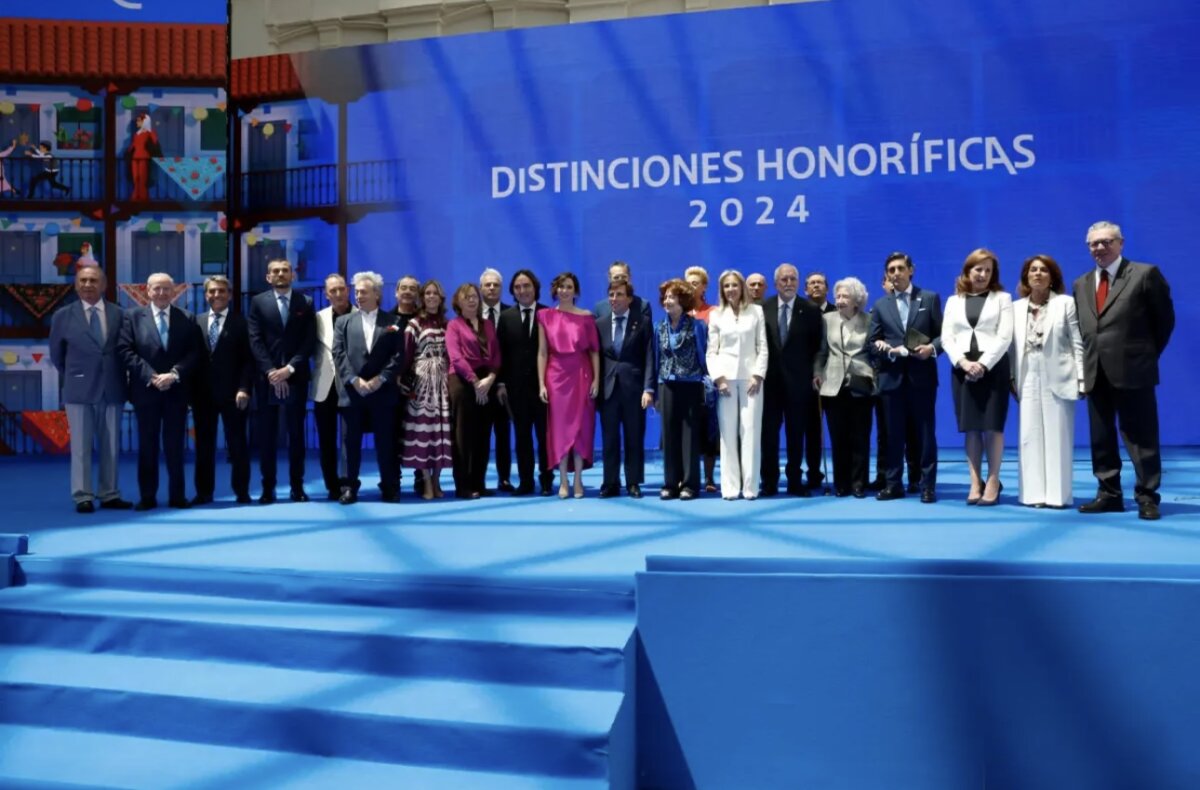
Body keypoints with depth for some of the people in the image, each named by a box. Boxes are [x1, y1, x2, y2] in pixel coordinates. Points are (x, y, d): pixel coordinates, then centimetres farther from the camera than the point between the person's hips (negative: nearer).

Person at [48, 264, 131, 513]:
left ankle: (109, 495, 14)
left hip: (112, 389, 2)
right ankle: (83, 497, 5)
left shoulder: (119, 314, 3)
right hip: (79, 390, -1)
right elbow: (56, 355, 11)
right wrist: (72, 379, 11)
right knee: (81, 447, 0)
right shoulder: (63, 316, 1)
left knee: (111, 446, 7)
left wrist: (121, 379, 8)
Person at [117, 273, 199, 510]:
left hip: (176, 390, 1)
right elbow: (125, 351, -4)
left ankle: (177, 495, 11)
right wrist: (151, 377, -14)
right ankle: (147, 496, 10)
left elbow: (194, 353, 0)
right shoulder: (133, 316, 4)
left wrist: (174, 374, -15)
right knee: (147, 445, 5)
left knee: (175, 444, 5)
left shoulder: (187, 319, 7)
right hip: (145, 390, 0)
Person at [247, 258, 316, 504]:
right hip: (267, 377, 0)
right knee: (267, 435, 2)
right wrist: (271, 372, -13)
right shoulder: (258, 302, 6)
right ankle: (268, 487, 8)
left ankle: (297, 486, 11)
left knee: (296, 433, 5)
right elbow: (255, 341, -2)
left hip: (296, 377, 0)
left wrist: (290, 368, -12)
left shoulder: (306, 303, 7)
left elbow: (310, 342, 0)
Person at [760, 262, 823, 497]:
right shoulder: (763, 309, 1)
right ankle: (769, 482, 12)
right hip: (770, 380, 0)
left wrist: (811, 372, -4)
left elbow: (816, 345, 3)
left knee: (796, 433, 7)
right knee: (768, 432, 4)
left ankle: (795, 481, 15)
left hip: (797, 380, 0)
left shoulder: (810, 311, 0)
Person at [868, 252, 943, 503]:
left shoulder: (930, 298, 7)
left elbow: (943, 334, 3)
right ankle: (893, 484, 13)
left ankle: (928, 485, 7)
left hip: (922, 375, -2)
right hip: (892, 377, 2)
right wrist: (889, 350, -12)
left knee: (925, 432, 2)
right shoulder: (880, 305, 11)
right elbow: (873, 343, 7)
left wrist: (932, 347, -16)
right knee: (894, 433, 6)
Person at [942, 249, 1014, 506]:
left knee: (993, 426, -2)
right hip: (962, 367, 3)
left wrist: (983, 364, -14)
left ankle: (992, 483, 3)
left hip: (993, 367, -3)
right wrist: (964, 362, -11)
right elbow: (946, 338, 5)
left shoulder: (1002, 298, 5)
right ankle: (975, 483, 7)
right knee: (971, 428, 3)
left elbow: (1005, 336, -4)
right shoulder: (954, 301, 14)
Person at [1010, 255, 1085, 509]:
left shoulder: (1066, 303, 2)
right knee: (1030, 436, 2)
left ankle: (1057, 494, 4)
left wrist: (1082, 377, -8)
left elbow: (1078, 342, -2)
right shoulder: (1016, 307, 11)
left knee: (1057, 436, 0)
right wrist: (1011, 378, 1)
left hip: (1058, 378, -3)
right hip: (1028, 379, 3)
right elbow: (1013, 345, 7)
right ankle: (1034, 493, 6)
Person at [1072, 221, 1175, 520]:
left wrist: (1148, 355, 4)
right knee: (1101, 439, 9)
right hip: (1095, 373, 6)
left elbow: (1165, 319, 2)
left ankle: (1147, 497, 5)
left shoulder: (1145, 273, -2)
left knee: (1141, 438, -1)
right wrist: (1087, 362, 6)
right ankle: (1109, 494, 16)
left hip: (1132, 371, -5)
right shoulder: (1081, 284, 14)